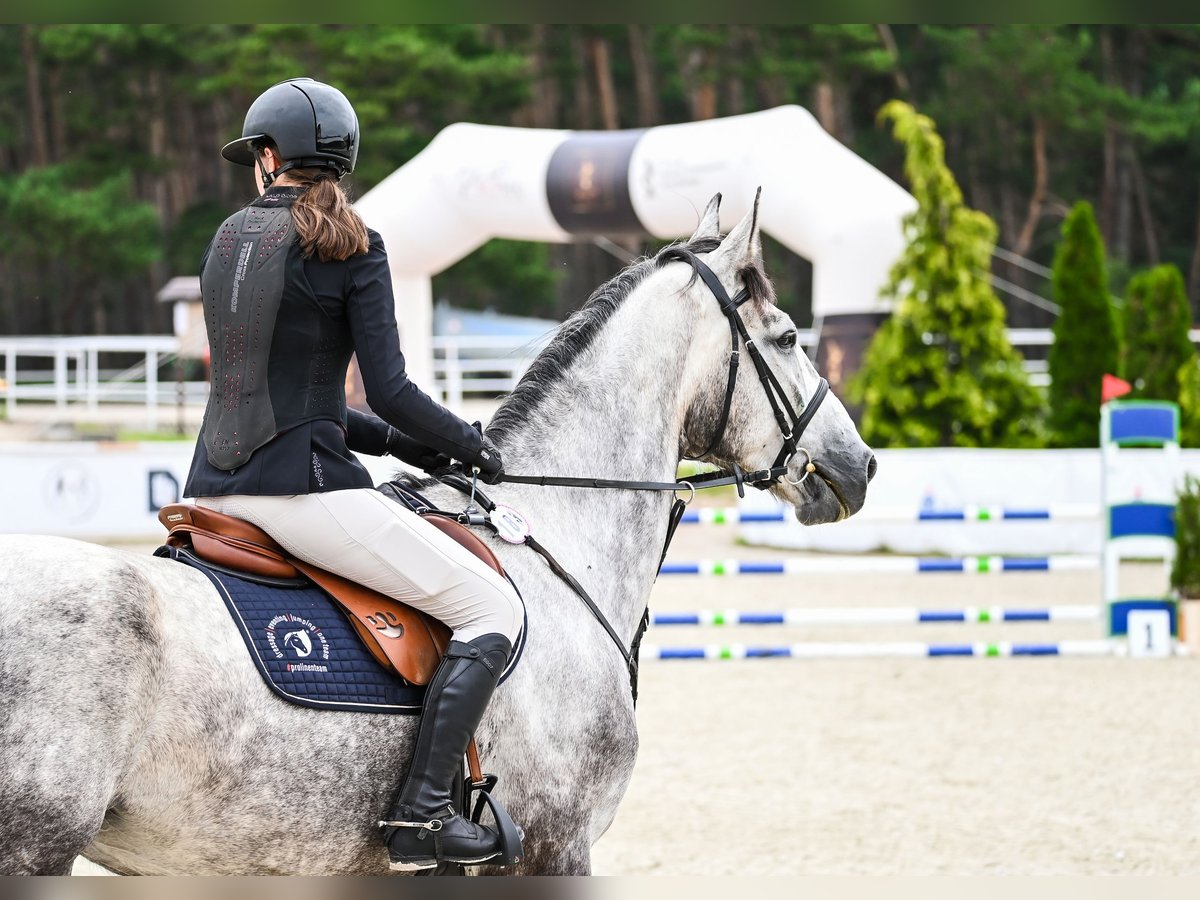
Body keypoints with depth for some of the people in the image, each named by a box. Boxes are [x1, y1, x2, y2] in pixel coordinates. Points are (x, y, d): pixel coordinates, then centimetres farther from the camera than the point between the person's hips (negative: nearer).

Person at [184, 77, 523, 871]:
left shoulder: (227, 241, 14)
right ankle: (422, 813, -13)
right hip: (300, 487, -7)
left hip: (217, 491, 7)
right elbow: (390, 390, -10)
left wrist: (401, 443, 20)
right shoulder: (351, 247, -6)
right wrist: (471, 447, 8)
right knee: (495, 610, -2)